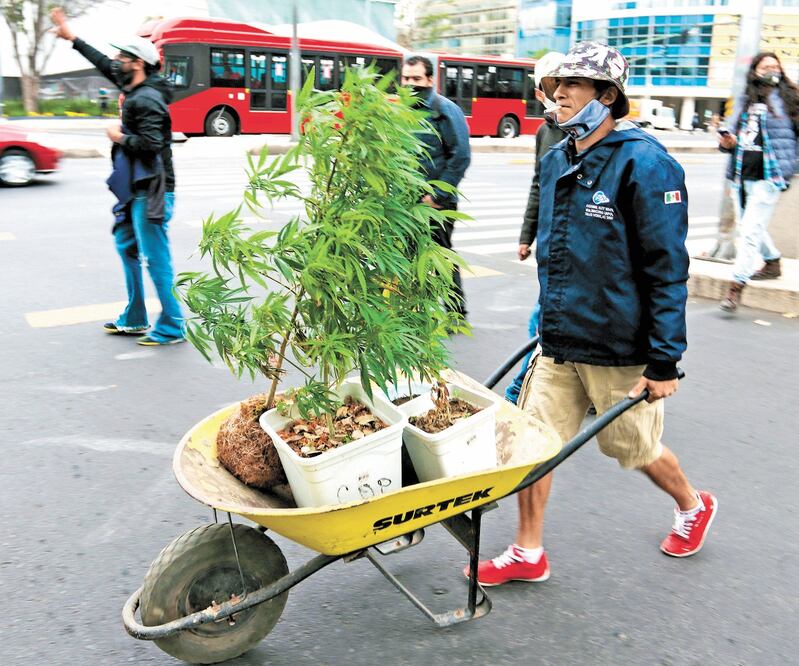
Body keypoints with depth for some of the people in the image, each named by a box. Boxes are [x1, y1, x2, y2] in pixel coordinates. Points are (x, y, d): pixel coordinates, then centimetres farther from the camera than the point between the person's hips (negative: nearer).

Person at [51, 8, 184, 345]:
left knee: (156, 260, -7)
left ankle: (172, 328, 1)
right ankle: (134, 320, 28)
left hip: (151, 193, -11)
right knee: (127, 247, 18)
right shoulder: (135, 89, 12)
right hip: (137, 190, 11)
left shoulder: (147, 99, -16)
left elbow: (150, 145, -26)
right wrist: (72, 38, 33)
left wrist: (119, 137, -10)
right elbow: (105, 65, 27)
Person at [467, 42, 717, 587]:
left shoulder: (645, 163, -15)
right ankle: (528, 554, 22)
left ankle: (694, 506, 44)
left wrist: (665, 361, -17)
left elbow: (667, 269, -16)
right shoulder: (556, 161, 8)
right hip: (558, 342, 6)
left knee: (635, 448, 13)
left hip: (620, 348, -6)